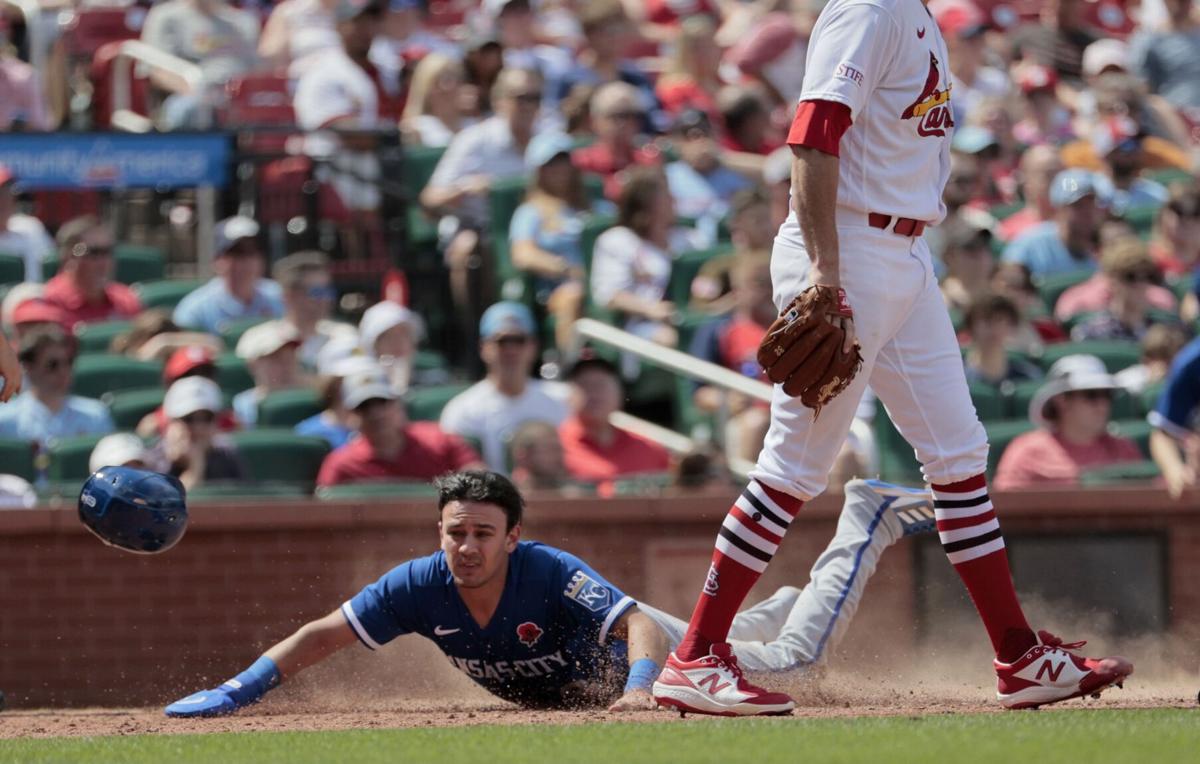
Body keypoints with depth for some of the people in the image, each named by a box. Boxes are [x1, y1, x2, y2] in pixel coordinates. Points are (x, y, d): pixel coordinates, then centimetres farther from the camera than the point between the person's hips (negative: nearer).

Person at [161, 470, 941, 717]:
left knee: (796, 653, 4)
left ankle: (867, 523, 23)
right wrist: (235, 694, -39)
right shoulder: (422, 585, -32)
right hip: (562, 694, 5)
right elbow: (323, 634, -29)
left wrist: (641, 685, -73)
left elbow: (643, 628, -52)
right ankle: (770, 611, 57)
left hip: (624, 649, -5)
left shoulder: (553, 576, -43)